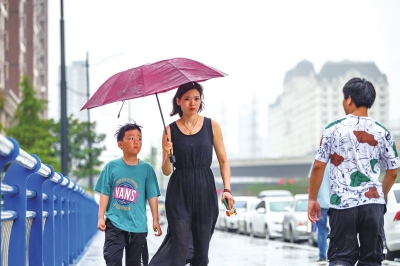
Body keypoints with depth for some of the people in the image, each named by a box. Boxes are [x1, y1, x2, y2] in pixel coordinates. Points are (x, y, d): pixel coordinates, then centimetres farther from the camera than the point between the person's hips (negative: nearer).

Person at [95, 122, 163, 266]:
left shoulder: (146, 168, 0)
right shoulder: (111, 166, -1)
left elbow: (152, 196, 1)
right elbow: (105, 194, 2)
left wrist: (155, 220, -1)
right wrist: (101, 217, -3)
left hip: (138, 225, 1)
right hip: (115, 223, -1)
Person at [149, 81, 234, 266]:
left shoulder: (212, 126, 3)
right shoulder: (170, 130, 1)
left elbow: (223, 160, 6)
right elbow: (167, 171, 3)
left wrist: (227, 189, -6)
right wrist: (167, 156, -18)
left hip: (205, 191, 1)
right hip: (179, 194, -1)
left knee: (201, 249, 5)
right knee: (181, 246, -9)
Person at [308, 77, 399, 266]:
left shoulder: (333, 130, -2)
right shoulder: (382, 133, 4)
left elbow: (318, 167, -2)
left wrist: (312, 199, 9)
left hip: (342, 203, -1)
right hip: (373, 203, 2)